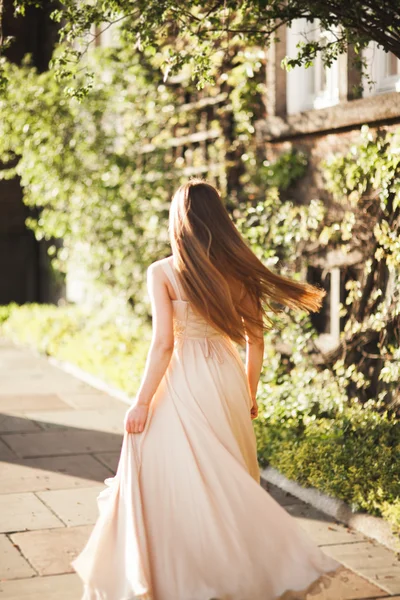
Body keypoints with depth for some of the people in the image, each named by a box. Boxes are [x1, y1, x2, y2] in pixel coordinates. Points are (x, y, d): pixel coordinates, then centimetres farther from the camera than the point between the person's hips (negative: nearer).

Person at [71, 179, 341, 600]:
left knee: (179, 482, 5)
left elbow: (163, 344, -15)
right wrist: (250, 393, 18)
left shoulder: (162, 273, -10)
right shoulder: (237, 270, 2)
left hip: (186, 380, -5)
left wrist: (142, 402, -9)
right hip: (228, 376, 5)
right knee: (231, 480, 17)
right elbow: (255, 338, 5)